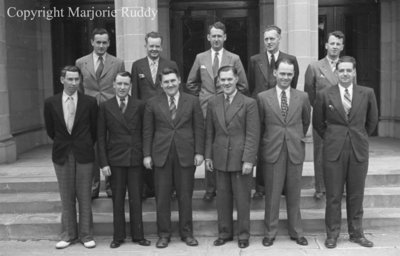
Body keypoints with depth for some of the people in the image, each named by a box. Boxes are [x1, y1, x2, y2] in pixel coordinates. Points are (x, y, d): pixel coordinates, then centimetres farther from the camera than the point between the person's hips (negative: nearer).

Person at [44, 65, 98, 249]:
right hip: (61, 155, 2)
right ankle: (68, 235, 21)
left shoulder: (89, 102, -5)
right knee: (66, 197, 9)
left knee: (84, 196, 5)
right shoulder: (51, 103, -1)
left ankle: (86, 235, 17)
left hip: (84, 154, -1)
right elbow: (50, 130, 12)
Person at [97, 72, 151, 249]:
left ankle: (138, 235, 19)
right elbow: (101, 137, 1)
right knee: (117, 200, 8)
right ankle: (118, 236, 20)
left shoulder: (139, 106, 2)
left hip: (135, 159, 0)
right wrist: (103, 163, -5)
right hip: (115, 159, 0)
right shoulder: (105, 107, 1)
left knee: (136, 199, 6)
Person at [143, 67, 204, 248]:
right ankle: (164, 234, 18)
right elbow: (147, 131, 5)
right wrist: (147, 154, 0)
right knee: (162, 197, 5)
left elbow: (199, 128, 3)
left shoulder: (192, 101, 4)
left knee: (185, 196, 7)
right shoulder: (152, 104, 5)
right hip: (161, 155, 1)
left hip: (185, 155, 0)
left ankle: (187, 233, 21)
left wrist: (199, 152, -3)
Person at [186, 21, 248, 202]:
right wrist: (201, 98, 8)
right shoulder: (200, 58, 8)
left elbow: (243, 85, 7)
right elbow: (190, 83, 16)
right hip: (207, 109, 1)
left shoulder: (234, 59, 4)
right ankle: (210, 189, 14)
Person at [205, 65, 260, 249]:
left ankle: (243, 234, 21)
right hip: (220, 159, 4)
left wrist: (248, 159, -14)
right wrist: (208, 156, 6)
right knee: (222, 198, 11)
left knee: (242, 199, 6)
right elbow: (209, 132, 10)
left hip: (241, 158, -3)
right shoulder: (212, 103, 7)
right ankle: (224, 232, 26)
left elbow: (253, 134, -9)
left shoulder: (249, 103, -6)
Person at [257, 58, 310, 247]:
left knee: (294, 194, 10)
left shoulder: (302, 97, 4)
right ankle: (270, 232, 18)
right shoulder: (263, 97, -1)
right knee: (272, 194, 5)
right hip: (272, 152, -1)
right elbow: (259, 125, 8)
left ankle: (296, 232, 23)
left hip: (295, 151, 1)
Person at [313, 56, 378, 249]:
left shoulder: (367, 93, 1)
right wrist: (330, 138, 9)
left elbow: (372, 121, 13)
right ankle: (332, 234, 18)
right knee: (333, 195, 5)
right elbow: (317, 123, 8)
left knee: (356, 195, 10)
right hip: (334, 150, -1)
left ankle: (356, 233, 25)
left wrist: (360, 137, 15)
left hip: (359, 150, 1)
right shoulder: (324, 95, -2)